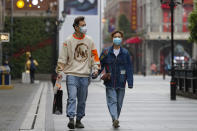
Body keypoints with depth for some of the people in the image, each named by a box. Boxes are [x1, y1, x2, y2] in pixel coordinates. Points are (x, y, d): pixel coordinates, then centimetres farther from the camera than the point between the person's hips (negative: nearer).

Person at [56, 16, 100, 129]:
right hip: (72, 74, -3)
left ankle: (79, 120, 17)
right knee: (72, 97, -15)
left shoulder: (89, 40, 9)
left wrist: (96, 68, 3)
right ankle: (71, 119, -21)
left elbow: (94, 56, 14)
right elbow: (63, 57, 1)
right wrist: (60, 71, -5)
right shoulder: (68, 41, 0)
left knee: (82, 100, 7)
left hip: (85, 75, 3)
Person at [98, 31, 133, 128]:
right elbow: (100, 65, 7)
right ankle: (115, 119, -23)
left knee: (119, 103, 6)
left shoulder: (125, 53, 5)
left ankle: (115, 120, 18)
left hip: (121, 83, 1)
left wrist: (130, 83, -2)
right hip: (110, 83, -1)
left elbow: (129, 68, 4)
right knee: (112, 101, -12)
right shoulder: (106, 52, 3)